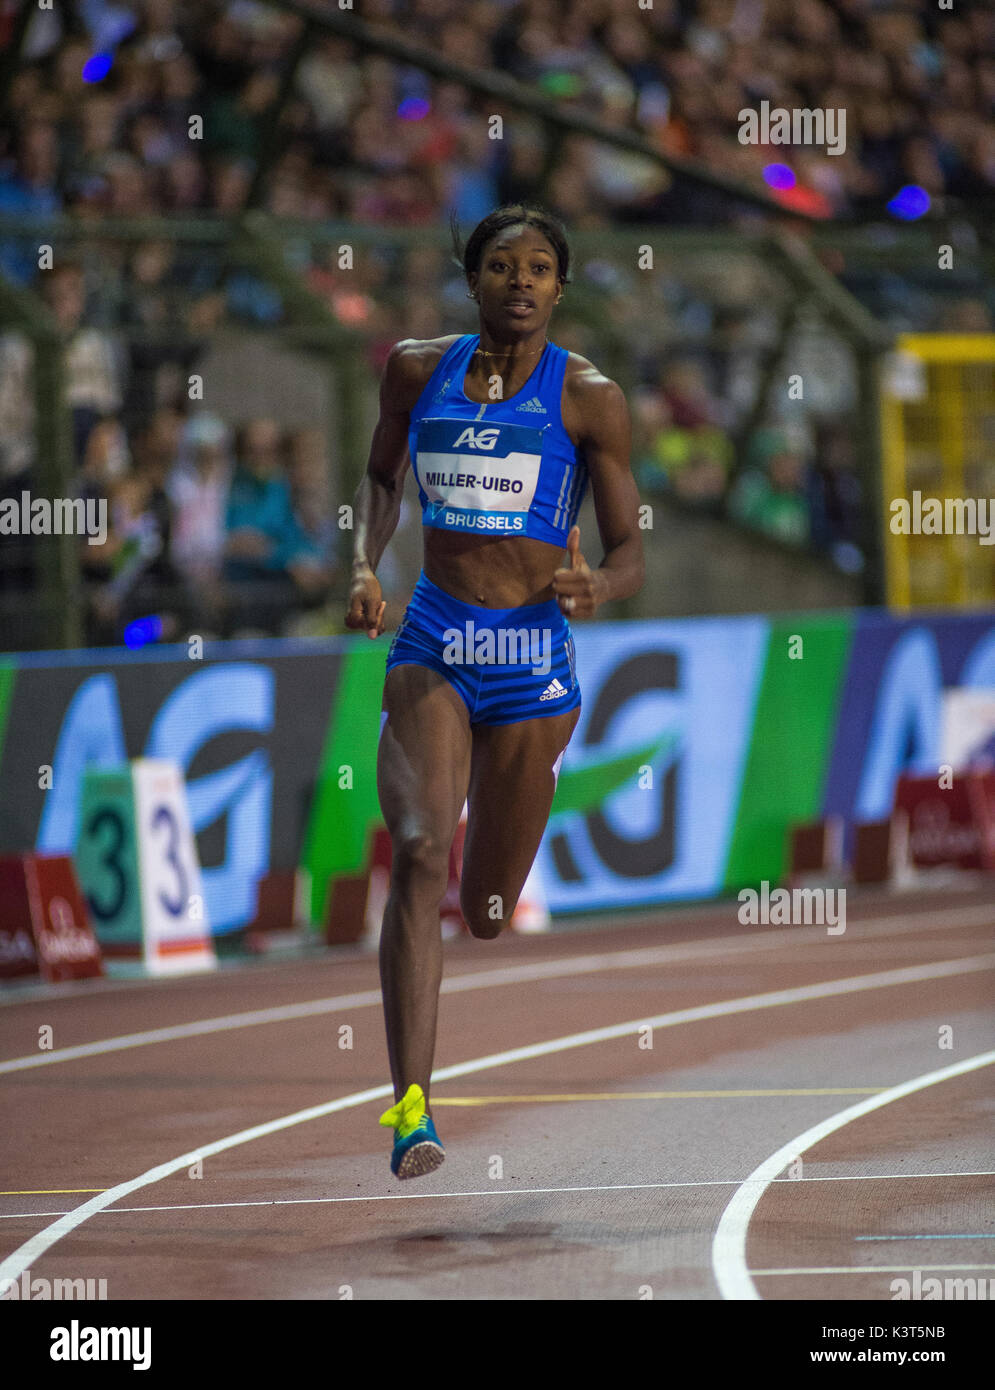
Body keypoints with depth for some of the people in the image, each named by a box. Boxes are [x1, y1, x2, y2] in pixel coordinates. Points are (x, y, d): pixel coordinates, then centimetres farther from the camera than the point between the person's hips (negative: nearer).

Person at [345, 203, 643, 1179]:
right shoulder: (418, 368, 5)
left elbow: (629, 554, 1)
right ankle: (411, 1108, -26)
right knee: (418, 854, -23)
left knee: (487, 914, 9)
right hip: (431, 648, 1)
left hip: (533, 659, -1)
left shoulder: (587, 397, -2)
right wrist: (364, 566, 6)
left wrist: (595, 587, -23)